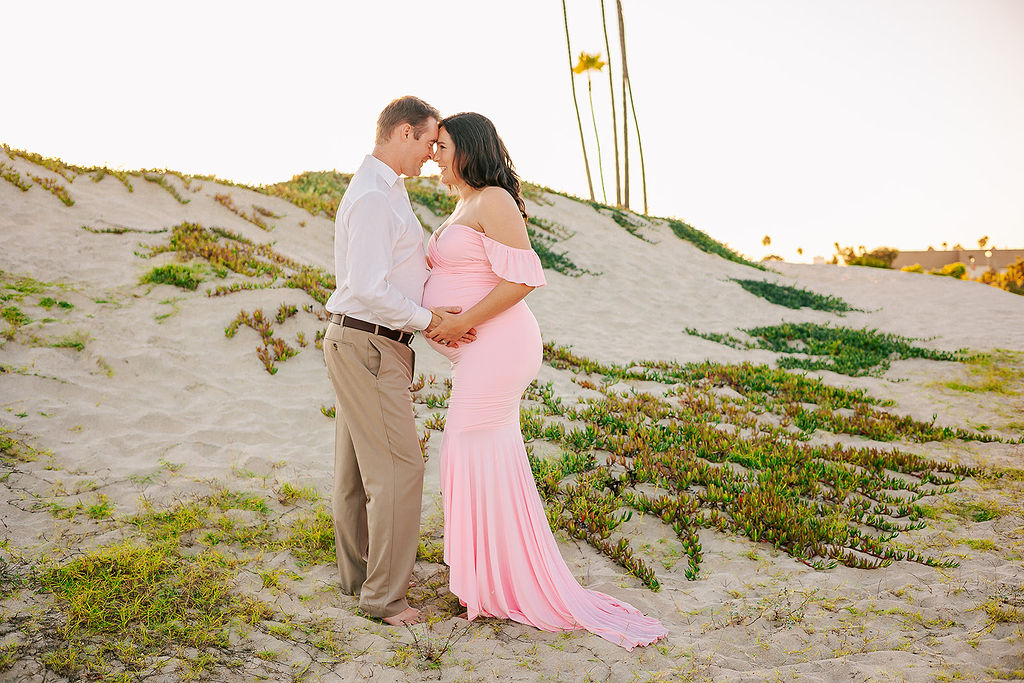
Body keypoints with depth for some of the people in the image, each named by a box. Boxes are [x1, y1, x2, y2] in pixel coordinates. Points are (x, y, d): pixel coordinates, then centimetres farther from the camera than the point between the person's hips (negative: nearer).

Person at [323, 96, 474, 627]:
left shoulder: (385, 190, 15)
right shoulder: (373, 197, -19)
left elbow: (406, 268, 20)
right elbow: (369, 288, -27)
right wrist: (428, 320, -16)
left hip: (362, 345, 11)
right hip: (369, 348, -11)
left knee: (357, 464, 18)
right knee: (398, 467, -5)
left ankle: (358, 572, 32)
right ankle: (383, 594, 6)